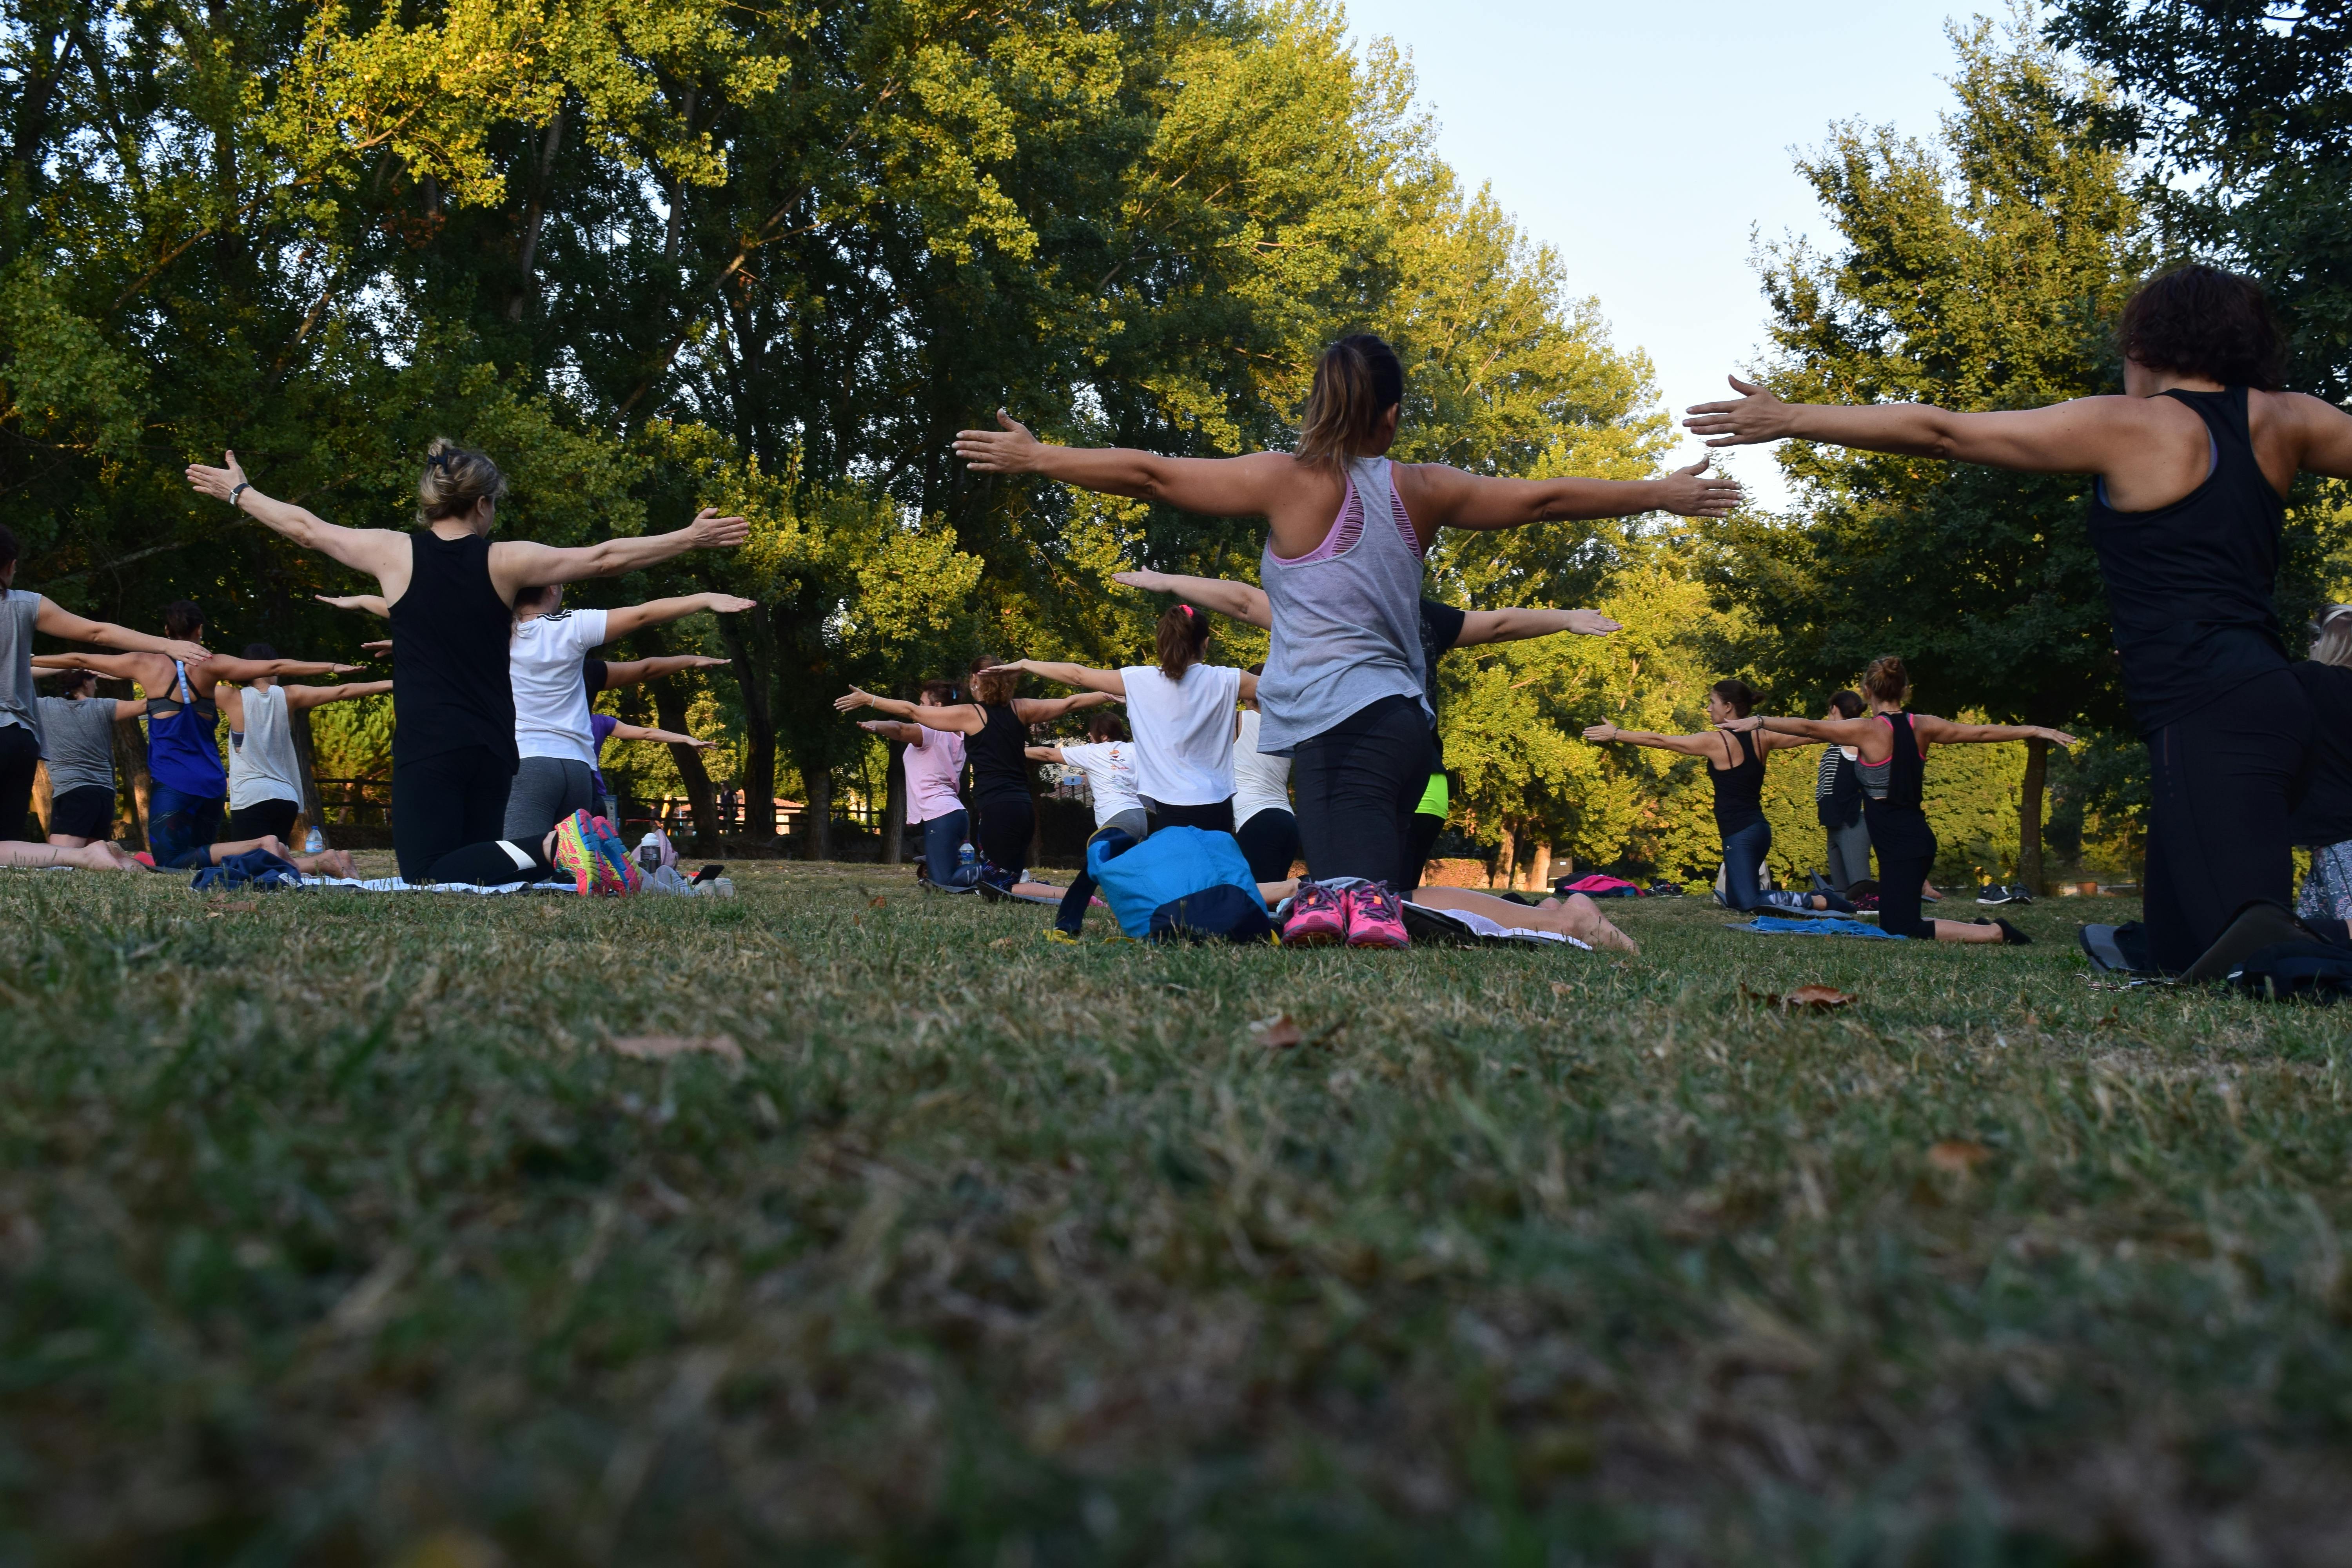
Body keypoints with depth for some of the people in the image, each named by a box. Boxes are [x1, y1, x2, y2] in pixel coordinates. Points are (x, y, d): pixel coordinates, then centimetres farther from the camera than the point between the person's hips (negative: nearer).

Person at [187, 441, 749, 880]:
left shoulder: (395, 553, 1)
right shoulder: (505, 561, 2)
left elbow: (306, 528, 14)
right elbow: (604, 558, 7)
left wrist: (238, 492, 30)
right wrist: (691, 538, 16)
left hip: (424, 748, -2)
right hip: (492, 750, 2)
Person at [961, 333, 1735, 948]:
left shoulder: (1289, 481, 1)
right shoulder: (1422, 490, 11)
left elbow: (1151, 474, 1)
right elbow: (1544, 498, 19)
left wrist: (1035, 458, 11)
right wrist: (1662, 494, 32)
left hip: (1332, 724, -4)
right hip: (1398, 719, 4)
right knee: (1368, 890, 6)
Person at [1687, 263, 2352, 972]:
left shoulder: (2127, 428, -1)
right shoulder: (2283, 421, 13)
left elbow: (1941, 432, 0)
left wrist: (1791, 420, 5)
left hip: (2206, 714, -8)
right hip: (2267, 695, 8)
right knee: (2180, 959, 11)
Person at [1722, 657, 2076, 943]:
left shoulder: (1868, 730, -11)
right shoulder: (1923, 726, 6)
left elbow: (1808, 728, -12)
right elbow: (1982, 733, 14)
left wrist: (1759, 722, -6)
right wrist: (2037, 731, 25)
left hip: (1900, 847, -8)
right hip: (1917, 838, 8)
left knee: (1901, 931, -8)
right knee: (1895, 924, 20)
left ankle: (1994, 933, -12)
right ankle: (1979, 927, 12)